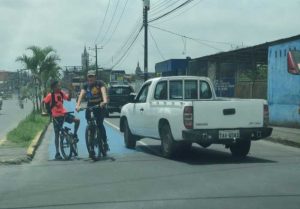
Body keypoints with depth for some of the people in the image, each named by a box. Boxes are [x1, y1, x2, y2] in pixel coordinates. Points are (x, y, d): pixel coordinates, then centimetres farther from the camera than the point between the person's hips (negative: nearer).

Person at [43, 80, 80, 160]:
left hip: (64, 113, 5)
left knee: (77, 120, -15)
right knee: (57, 134, 1)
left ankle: (75, 135, 10)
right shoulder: (50, 95, -13)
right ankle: (57, 153, 9)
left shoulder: (61, 93, 2)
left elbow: (68, 99, 6)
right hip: (56, 116, -4)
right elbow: (43, 103, -9)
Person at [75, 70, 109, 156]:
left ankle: (105, 142, 0)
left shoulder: (100, 83, -7)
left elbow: (103, 91, -24)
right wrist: (78, 105, -28)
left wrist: (104, 101, -44)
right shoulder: (86, 85, 2)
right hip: (90, 106, 3)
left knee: (99, 124, -16)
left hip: (100, 106, -3)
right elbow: (81, 94, -12)